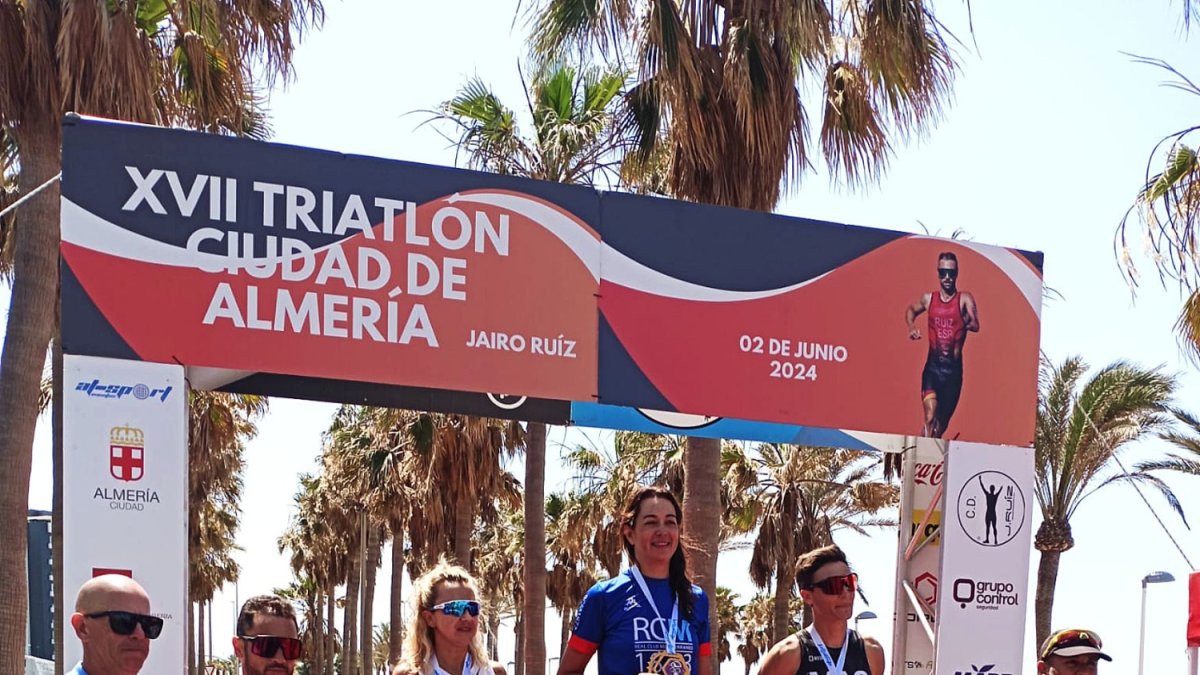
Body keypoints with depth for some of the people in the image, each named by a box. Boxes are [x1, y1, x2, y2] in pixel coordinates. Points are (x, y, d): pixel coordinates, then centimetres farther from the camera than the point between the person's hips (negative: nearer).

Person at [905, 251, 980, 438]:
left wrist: (969, 322, -37)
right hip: (932, 365, 0)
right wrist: (911, 327, 9)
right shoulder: (928, 299, 6)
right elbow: (911, 310, 27)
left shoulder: (964, 299, -3)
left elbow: (976, 326, -18)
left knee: (942, 423, 11)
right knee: (930, 418, -17)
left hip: (954, 368, 0)